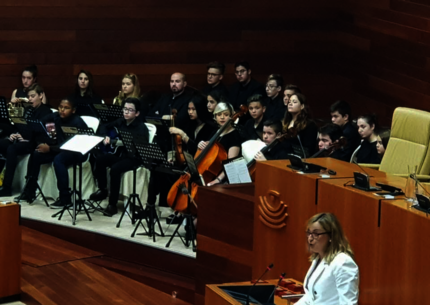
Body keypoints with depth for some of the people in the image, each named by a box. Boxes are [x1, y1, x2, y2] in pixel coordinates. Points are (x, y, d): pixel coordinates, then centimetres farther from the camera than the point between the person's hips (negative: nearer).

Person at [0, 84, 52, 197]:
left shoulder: (45, 111, 0)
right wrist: (15, 134, -3)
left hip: (33, 142, -8)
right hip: (22, 139, 8)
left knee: (11, 149, -34)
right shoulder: (28, 110, 22)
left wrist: (24, 136, -20)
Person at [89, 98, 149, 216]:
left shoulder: (141, 128, -14)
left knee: (115, 168, -31)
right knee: (100, 160, -15)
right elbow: (105, 127, 23)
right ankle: (102, 190, 6)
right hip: (119, 153, 7)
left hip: (133, 158, -7)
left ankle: (113, 204, -22)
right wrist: (105, 136, 3)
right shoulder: (120, 122, 5)